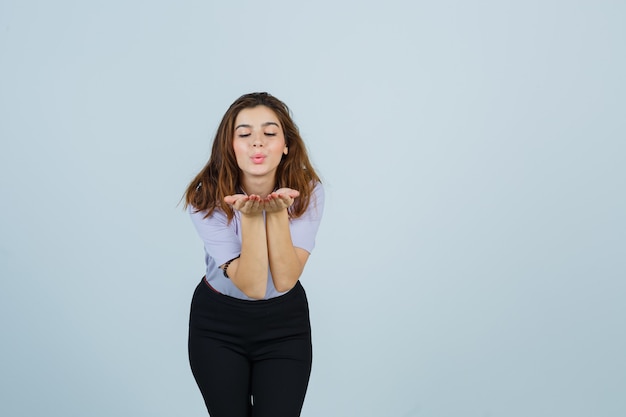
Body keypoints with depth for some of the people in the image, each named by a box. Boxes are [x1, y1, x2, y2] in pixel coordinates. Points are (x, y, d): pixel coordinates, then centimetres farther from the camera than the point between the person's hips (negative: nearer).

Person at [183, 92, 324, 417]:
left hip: (285, 324, 1)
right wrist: (251, 216, -37)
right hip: (217, 327, 0)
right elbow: (252, 286, -25)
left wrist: (278, 212, -35)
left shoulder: (307, 191, -17)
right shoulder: (206, 199, -21)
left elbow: (284, 279, -23)